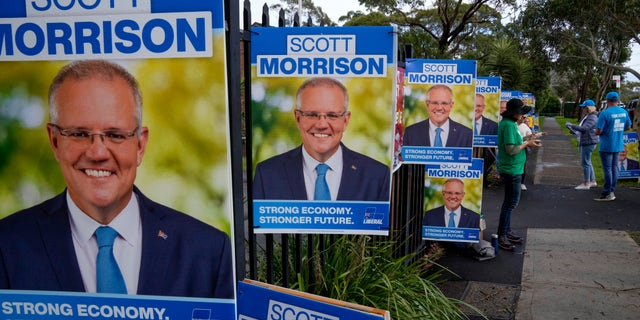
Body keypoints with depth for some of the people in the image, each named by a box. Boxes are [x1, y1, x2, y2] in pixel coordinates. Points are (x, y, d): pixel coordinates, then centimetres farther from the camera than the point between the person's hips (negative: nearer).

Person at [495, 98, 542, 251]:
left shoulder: (510, 123, 11)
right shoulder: (509, 125, -20)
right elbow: (511, 149, -24)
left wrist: (526, 142, 8)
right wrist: (526, 144, -12)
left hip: (513, 169, 11)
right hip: (511, 170, -11)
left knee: (510, 201, 18)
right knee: (511, 202, -4)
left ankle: (506, 231, 29)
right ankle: (501, 236, 3)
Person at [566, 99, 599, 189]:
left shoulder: (592, 118, -16)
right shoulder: (586, 116, 15)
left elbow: (584, 128, -25)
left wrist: (572, 125, -17)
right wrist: (574, 130, 12)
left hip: (589, 142, -11)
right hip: (583, 142, 11)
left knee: (585, 162, -7)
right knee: (587, 162, 16)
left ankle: (586, 184, -1)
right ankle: (592, 181, 25)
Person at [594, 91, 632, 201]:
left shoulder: (605, 113, -18)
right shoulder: (624, 112, 4)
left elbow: (598, 131, -21)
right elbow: (628, 127, 16)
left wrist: (597, 131, 1)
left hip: (606, 146, -6)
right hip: (618, 145, 7)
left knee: (607, 169, -1)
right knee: (614, 168, 14)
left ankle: (607, 193, 3)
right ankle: (611, 191, 21)